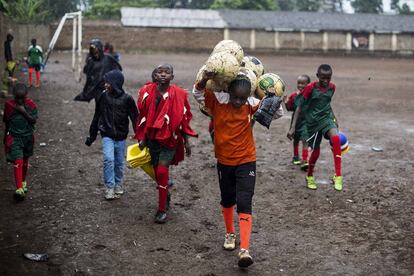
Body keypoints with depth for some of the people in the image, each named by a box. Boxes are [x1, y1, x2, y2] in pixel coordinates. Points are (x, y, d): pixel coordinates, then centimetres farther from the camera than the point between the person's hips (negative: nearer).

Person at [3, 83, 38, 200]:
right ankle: (19, 189, -21)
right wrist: (5, 137, 15)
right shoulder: (9, 105, -6)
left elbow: (34, 120, -12)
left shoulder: (31, 104, -6)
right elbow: (6, 122, 6)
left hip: (28, 137, 2)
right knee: (18, 162, -14)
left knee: (25, 162, 18)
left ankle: (23, 182, 40)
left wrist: (24, 112, -23)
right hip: (14, 137, -2)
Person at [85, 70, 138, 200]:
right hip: (107, 136, 0)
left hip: (121, 137, 0)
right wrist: (91, 136, 10)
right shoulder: (103, 97, -3)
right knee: (108, 159, -15)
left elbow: (135, 118, -4)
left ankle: (118, 184, 31)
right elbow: (96, 117, 6)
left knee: (119, 163, 10)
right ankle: (110, 187, -6)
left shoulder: (127, 99, -8)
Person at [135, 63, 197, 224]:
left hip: (170, 139, -3)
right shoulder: (147, 92, -3)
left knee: (162, 171, -11)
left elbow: (184, 119, -1)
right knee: (158, 171, 13)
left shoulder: (179, 94, -8)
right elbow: (143, 117, 6)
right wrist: (142, 138, 6)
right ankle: (166, 195, 41)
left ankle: (162, 209, -1)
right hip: (152, 137, 3)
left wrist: (186, 142, 2)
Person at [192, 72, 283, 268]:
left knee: (244, 203, -12)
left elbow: (278, 114, -3)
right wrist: (204, 80, -37)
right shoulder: (218, 101, -13)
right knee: (227, 200, 19)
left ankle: (244, 249, -15)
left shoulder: (252, 105, -11)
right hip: (224, 161, 2)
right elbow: (197, 94, -17)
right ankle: (230, 234, 43)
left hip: (246, 161, -2)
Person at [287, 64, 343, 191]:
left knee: (336, 138, -28)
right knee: (316, 151, 4)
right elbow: (299, 107, -10)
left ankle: (338, 176, -25)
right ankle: (310, 176, 35)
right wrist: (293, 127, -14)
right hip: (313, 122, -2)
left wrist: (333, 117, 24)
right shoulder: (310, 88, -13)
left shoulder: (332, 87, -1)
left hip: (326, 118, 2)